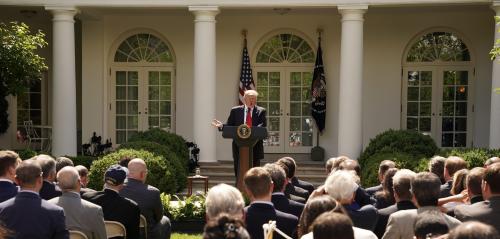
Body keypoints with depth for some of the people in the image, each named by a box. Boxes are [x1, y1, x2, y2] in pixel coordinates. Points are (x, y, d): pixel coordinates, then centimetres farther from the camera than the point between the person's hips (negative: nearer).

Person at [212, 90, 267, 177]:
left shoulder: (261, 111, 6)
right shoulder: (235, 111, 8)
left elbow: (263, 124, -10)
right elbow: (229, 126, 6)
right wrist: (221, 126, -16)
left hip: (255, 146, 0)